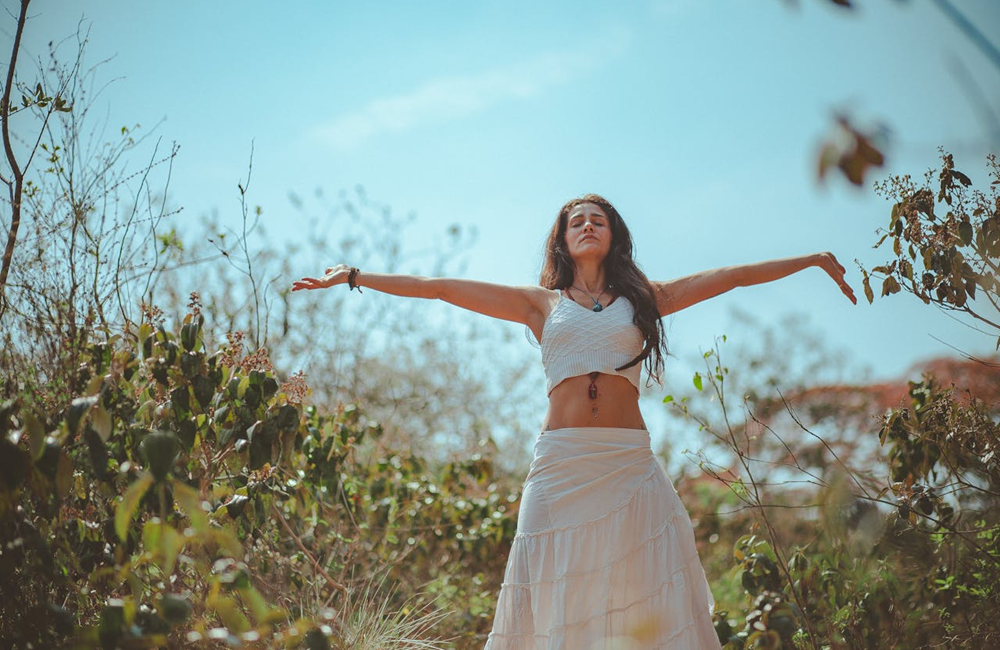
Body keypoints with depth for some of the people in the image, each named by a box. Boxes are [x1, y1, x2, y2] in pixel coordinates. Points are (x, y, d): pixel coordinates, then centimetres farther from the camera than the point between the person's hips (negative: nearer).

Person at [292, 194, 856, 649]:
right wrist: (354, 277, 13)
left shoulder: (643, 298, 14)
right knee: (556, 598, 1)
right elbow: (441, 288, 13)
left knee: (647, 601, 0)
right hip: (560, 465, 0)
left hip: (630, 465, 0)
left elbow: (733, 275, 16)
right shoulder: (542, 303, 14)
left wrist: (813, 260, 18)